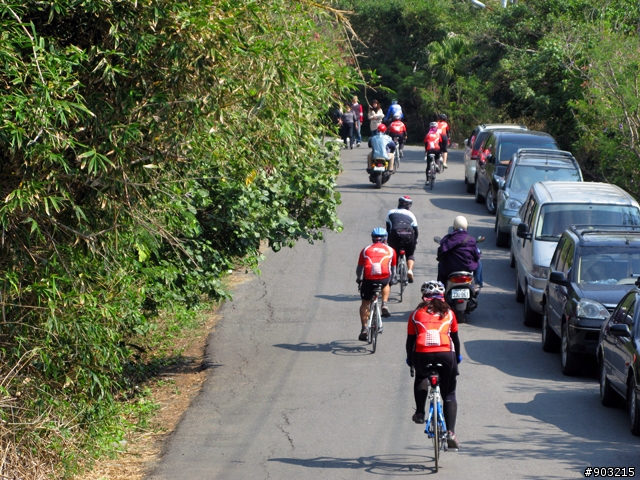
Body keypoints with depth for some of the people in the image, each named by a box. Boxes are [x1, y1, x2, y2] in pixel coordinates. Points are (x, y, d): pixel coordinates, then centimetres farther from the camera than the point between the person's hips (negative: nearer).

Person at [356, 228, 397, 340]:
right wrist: (392, 279, 45)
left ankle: (364, 329, 14)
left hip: (368, 279, 0)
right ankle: (384, 305, 17)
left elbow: (359, 268, 24)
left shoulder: (366, 250, 20)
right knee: (386, 284, 37)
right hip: (384, 278, 0)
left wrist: (359, 279, 43)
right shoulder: (390, 250, 20)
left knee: (365, 304, 18)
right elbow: (393, 269, 27)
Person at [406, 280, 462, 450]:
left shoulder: (416, 314, 17)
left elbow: (410, 340, 18)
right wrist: (457, 357, 39)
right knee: (449, 395, 12)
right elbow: (455, 337, 24)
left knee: (421, 378, 35)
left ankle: (420, 413, 21)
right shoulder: (448, 313, 18)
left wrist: (410, 359, 33)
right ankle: (450, 432, -2)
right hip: (446, 355, 0)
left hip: (422, 355, 0)